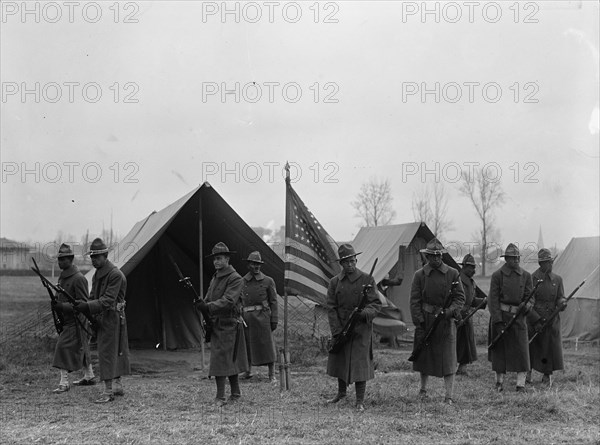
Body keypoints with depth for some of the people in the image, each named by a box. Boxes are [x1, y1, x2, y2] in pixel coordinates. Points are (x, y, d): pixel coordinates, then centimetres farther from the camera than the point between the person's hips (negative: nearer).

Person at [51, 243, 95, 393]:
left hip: (75, 321, -9)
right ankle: (89, 377, 30)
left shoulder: (78, 278, -18)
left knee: (64, 348, -12)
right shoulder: (63, 276, 10)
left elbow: (83, 303, -20)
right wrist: (56, 303, 6)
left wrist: (63, 306, -27)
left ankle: (64, 383, -9)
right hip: (66, 320, 9)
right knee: (81, 348, 18)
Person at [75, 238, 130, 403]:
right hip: (101, 318, 9)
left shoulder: (115, 274, -18)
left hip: (112, 317, -9)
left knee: (107, 353, -10)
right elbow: (94, 296, 16)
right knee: (115, 352, 15)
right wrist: (85, 306, -2)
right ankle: (118, 386, 24)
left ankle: (108, 392, -9)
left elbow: (108, 300, -24)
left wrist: (88, 306, -31)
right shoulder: (97, 273, 11)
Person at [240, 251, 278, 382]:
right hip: (247, 316, 3)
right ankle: (248, 370, 27)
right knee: (247, 343, 8)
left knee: (266, 344, -3)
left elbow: (273, 301, 3)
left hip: (262, 316, -3)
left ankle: (272, 375, 2)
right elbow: (238, 301, 13)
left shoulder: (268, 281, 3)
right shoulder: (242, 282, 9)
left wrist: (274, 320, -3)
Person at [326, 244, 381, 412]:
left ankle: (360, 401, 5)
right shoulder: (334, 282, 4)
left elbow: (376, 303, -4)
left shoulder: (367, 280, -2)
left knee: (360, 363, -4)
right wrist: (337, 331, -9)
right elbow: (331, 308, 0)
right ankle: (341, 392, 36)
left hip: (361, 329, -3)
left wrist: (366, 313, -25)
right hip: (340, 328, 3)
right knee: (339, 360, 14)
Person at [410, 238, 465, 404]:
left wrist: (451, 311, -16)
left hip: (446, 321, -1)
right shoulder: (419, 275, 1)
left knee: (448, 359, -5)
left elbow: (460, 297, 2)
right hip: (426, 321, 1)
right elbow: (415, 301, -1)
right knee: (424, 356, 12)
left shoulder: (452, 274, 1)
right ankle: (423, 389, 32)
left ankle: (449, 396, -3)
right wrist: (419, 325, -8)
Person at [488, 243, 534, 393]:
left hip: (518, 317, 2)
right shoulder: (497, 275, -3)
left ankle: (521, 385, -2)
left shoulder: (526, 276, 6)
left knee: (521, 350, -5)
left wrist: (527, 306, -18)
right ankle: (499, 382, 22)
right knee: (500, 350, 7)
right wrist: (498, 321, -12)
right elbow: (493, 300, -5)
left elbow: (530, 297, 6)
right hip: (500, 316, -2)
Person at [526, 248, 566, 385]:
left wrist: (562, 303, -20)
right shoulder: (531, 279, -6)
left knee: (551, 348, 2)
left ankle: (547, 376, 19)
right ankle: (527, 372, 28)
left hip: (552, 321, 3)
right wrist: (535, 321, -15)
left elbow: (560, 299, 5)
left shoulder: (557, 279, 6)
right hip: (534, 320, -3)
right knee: (531, 348, 7)